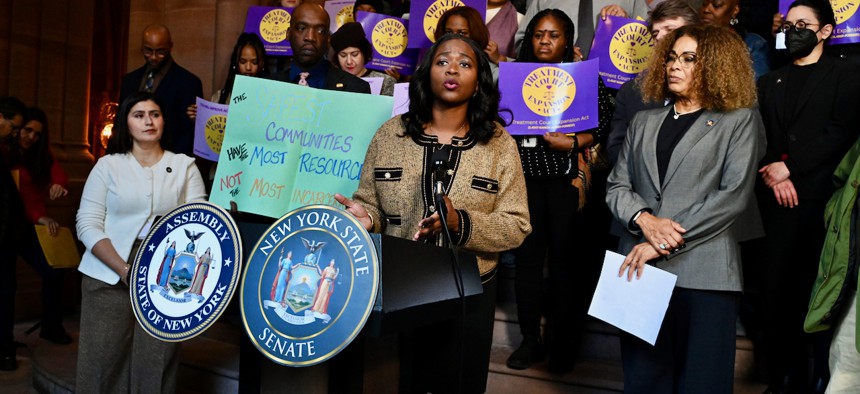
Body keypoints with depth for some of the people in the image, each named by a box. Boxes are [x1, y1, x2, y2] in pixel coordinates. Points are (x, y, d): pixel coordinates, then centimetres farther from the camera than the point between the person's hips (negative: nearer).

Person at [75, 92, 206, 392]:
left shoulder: (184, 166, 9)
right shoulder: (107, 165, 8)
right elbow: (88, 225, 0)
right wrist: (125, 270, -13)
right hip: (110, 276, 0)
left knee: (156, 363, -2)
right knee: (104, 360, 0)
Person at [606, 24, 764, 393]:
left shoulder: (740, 120, 5)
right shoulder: (644, 121, 17)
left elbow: (734, 195, -7)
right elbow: (617, 186, 11)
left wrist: (665, 243, -13)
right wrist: (644, 220, -10)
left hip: (703, 273, -3)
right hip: (639, 266, 4)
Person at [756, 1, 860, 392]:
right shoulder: (769, 82, 20)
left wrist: (789, 166, -11)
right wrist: (772, 174, -7)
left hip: (822, 199, -3)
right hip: (777, 201, 3)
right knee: (776, 293, 2)